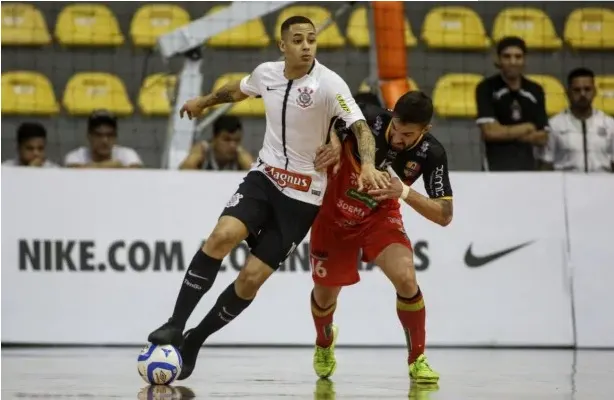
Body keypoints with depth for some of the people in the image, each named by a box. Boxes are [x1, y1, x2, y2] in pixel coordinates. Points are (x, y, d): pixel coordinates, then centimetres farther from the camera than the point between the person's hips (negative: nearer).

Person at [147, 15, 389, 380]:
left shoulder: (329, 84, -16)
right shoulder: (267, 73, -1)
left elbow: (361, 127, -27)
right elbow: (239, 90, 23)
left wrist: (368, 165, -47)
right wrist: (204, 102, 41)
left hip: (303, 196, -3)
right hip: (265, 176, 3)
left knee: (252, 278, -7)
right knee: (223, 236, -24)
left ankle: (195, 340, 12)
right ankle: (176, 325, -16)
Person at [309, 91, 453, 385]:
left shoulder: (431, 154, -25)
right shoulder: (367, 119, -30)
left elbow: (445, 215, -23)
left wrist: (405, 192, -39)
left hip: (380, 217, 0)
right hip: (334, 216, 0)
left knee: (406, 278, -25)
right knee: (325, 295, 13)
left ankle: (417, 359, -5)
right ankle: (324, 343, 49)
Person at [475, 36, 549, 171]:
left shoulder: (535, 91, 8)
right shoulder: (486, 88, -5)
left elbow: (542, 138, 5)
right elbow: (490, 131, -15)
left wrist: (505, 132, -9)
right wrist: (527, 128, -4)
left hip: (527, 166, 5)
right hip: (496, 167, -4)